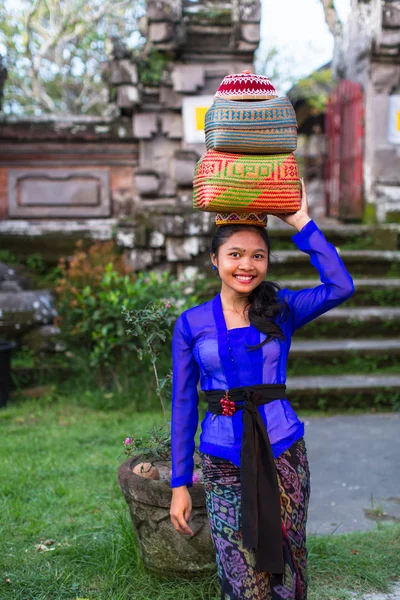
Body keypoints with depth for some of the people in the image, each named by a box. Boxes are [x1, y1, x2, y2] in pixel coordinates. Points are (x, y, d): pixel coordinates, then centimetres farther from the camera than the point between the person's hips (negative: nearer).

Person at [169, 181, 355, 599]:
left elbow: (341, 286, -18)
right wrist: (179, 483, 3)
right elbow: (183, 404, 3)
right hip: (223, 462, 0)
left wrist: (300, 222, -13)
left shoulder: (282, 309, 0)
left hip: (283, 453, 1)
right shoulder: (191, 323, -1)